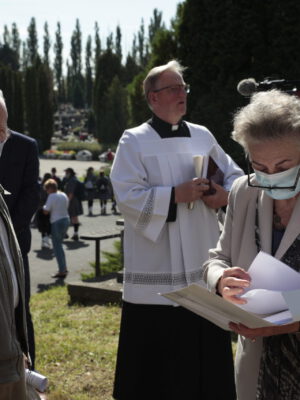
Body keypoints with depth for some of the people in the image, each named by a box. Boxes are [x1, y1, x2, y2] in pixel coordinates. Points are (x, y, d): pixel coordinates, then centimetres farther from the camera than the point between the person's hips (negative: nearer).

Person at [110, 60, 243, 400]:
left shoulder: (203, 136, 11)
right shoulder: (134, 141, -3)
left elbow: (236, 176, 17)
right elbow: (128, 196, -13)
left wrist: (226, 194, -5)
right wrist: (177, 195, -19)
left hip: (203, 264, 5)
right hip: (157, 270, -4)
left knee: (205, 352, 12)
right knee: (158, 354, 1)